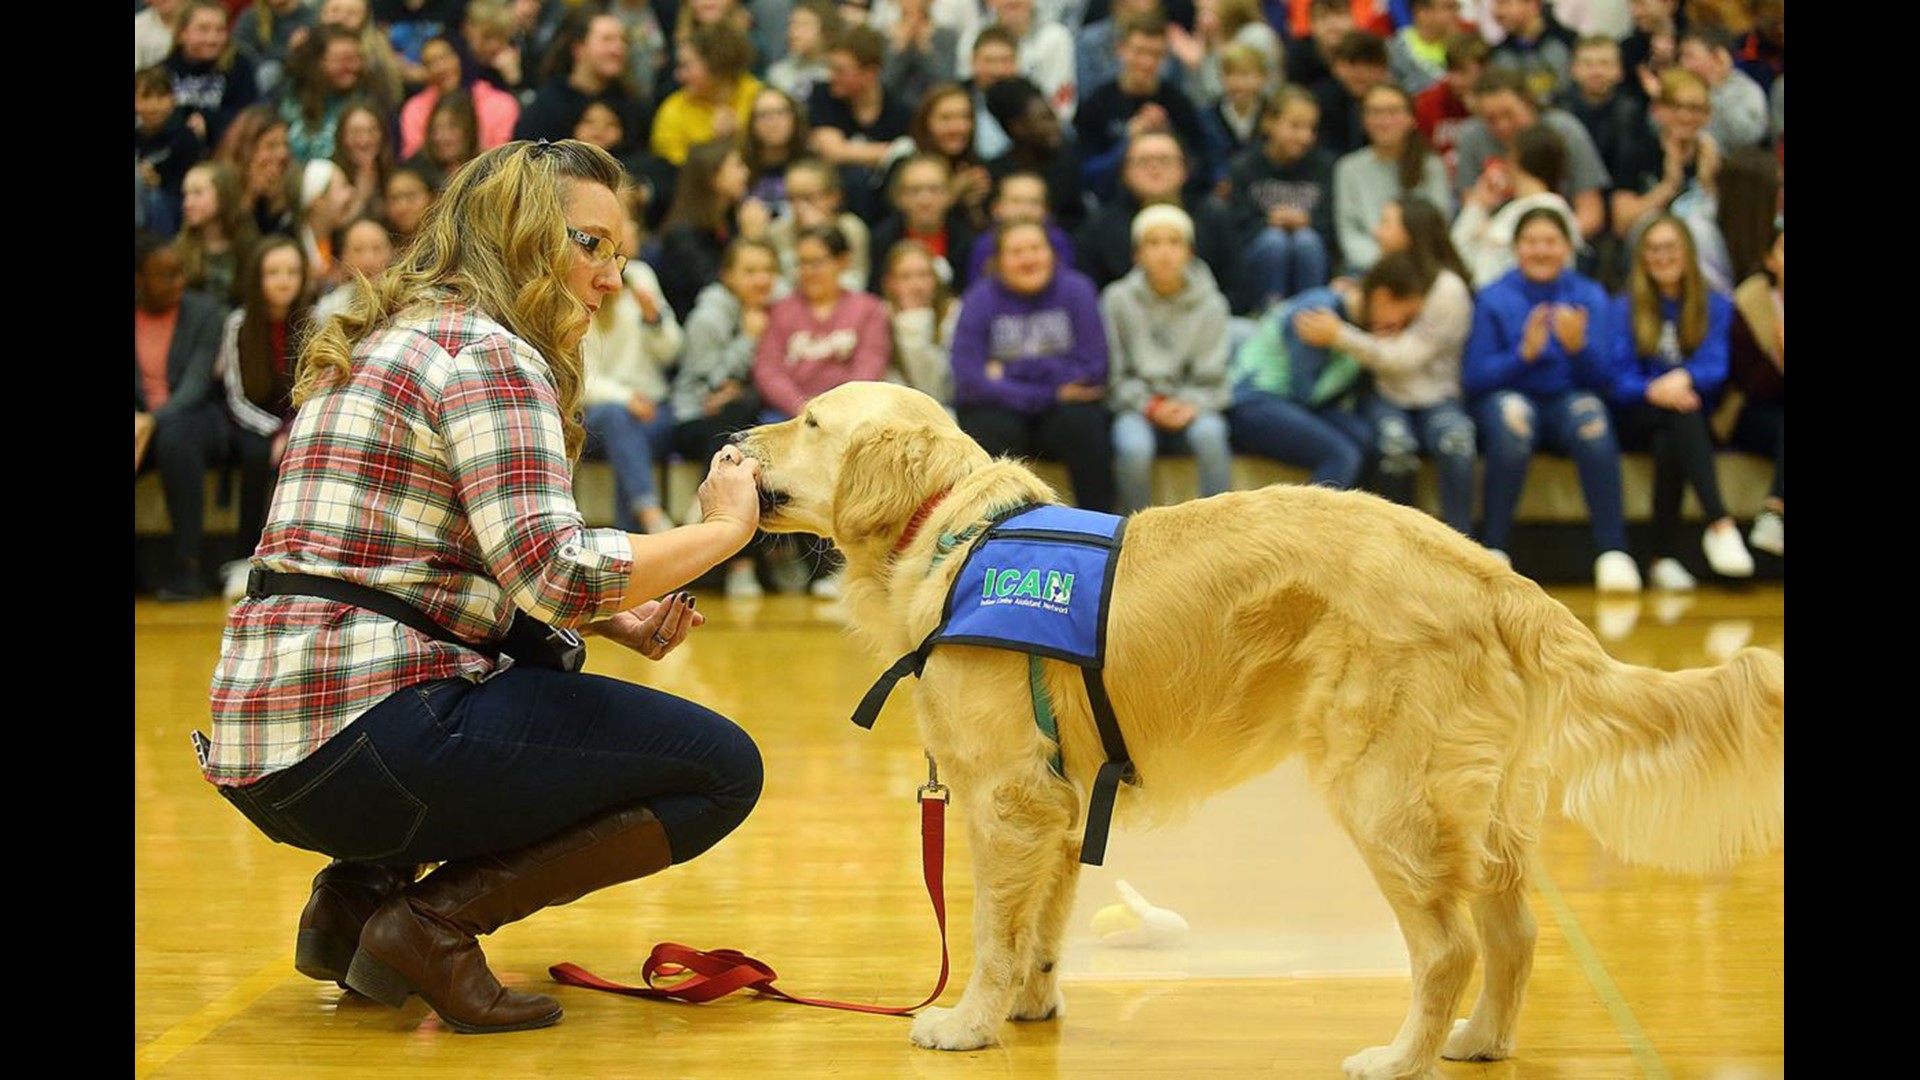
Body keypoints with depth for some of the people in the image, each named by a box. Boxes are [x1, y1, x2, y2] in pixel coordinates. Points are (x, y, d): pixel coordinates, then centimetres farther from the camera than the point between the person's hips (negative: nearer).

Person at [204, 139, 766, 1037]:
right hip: (360, 733, -9)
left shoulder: (389, 343, 22)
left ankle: (361, 889, 14)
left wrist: (615, 619, 11)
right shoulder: (487, 352, -8)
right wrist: (724, 527, -7)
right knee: (721, 770, -2)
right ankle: (435, 921, -8)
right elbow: (555, 572, -20)